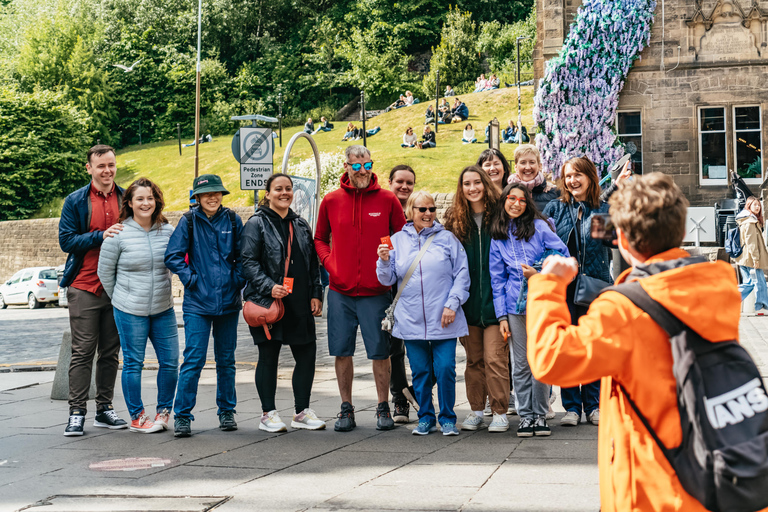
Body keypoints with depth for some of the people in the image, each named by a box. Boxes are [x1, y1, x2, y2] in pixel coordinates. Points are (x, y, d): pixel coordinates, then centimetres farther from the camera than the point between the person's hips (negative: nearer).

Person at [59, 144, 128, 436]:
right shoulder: (76, 201, 1)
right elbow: (66, 240, -5)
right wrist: (101, 236, -16)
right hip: (84, 287, -3)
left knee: (111, 352, 9)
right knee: (82, 352, -3)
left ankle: (105, 409, 18)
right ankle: (77, 412, 2)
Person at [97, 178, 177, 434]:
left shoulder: (167, 231, 4)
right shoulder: (118, 233, -7)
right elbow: (105, 271, 2)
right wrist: (120, 299, 8)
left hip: (163, 308, 4)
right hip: (130, 311, -4)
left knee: (170, 361, 4)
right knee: (133, 363, 3)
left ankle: (164, 411, 22)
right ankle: (137, 417, 15)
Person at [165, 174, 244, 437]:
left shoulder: (233, 220, 5)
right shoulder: (189, 221, -1)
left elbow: (243, 255, 11)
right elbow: (173, 255, -1)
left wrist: (238, 279, 0)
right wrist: (190, 278, -8)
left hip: (228, 301, 3)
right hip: (198, 302, -3)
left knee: (226, 360, 11)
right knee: (193, 359, -7)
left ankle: (227, 411, 23)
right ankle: (182, 415, 1)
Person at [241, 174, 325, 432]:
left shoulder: (301, 225, 15)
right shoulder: (256, 224, -2)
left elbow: (313, 263, 18)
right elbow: (248, 262, -9)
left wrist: (316, 294, 8)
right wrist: (269, 286, -22)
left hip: (299, 304, 5)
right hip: (267, 303, -5)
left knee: (307, 355, 4)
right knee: (268, 357, 3)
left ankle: (302, 412, 17)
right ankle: (268, 414, 13)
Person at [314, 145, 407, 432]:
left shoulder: (387, 200, 1)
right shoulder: (331, 201, 5)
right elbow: (320, 238, 17)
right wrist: (329, 262, 1)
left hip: (375, 291, -1)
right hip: (340, 292, 2)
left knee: (380, 351, 2)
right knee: (342, 352, 5)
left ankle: (383, 409, 16)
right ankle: (346, 410, 17)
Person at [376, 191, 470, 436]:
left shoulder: (447, 238, 4)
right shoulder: (397, 240, 9)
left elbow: (462, 275, 2)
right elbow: (387, 280, 11)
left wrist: (452, 304, -7)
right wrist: (384, 260, -8)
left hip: (443, 320, -2)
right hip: (411, 321, 2)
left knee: (445, 368, -5)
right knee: (420, 371, 8)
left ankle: (447, 418, 9)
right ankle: (426, 417, 21)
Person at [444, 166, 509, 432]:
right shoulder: (455, 220, 6)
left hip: (494, 299, -3)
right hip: (468, 301, 3)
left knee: (495, 357, -5)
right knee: (473, 358, 10)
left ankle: (500, 412, 4)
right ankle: (476, 410, 20)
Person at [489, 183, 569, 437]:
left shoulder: (539, 226, 3)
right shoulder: (498, 237, 11)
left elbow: (562, 254, 1)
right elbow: (497, 278, 11)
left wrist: (539, 273, -11)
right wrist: (502, 315, 6)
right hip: (515, 304, 2)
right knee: (520, 363, 2)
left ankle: (540, 415, 9)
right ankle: (525, 415, 11)